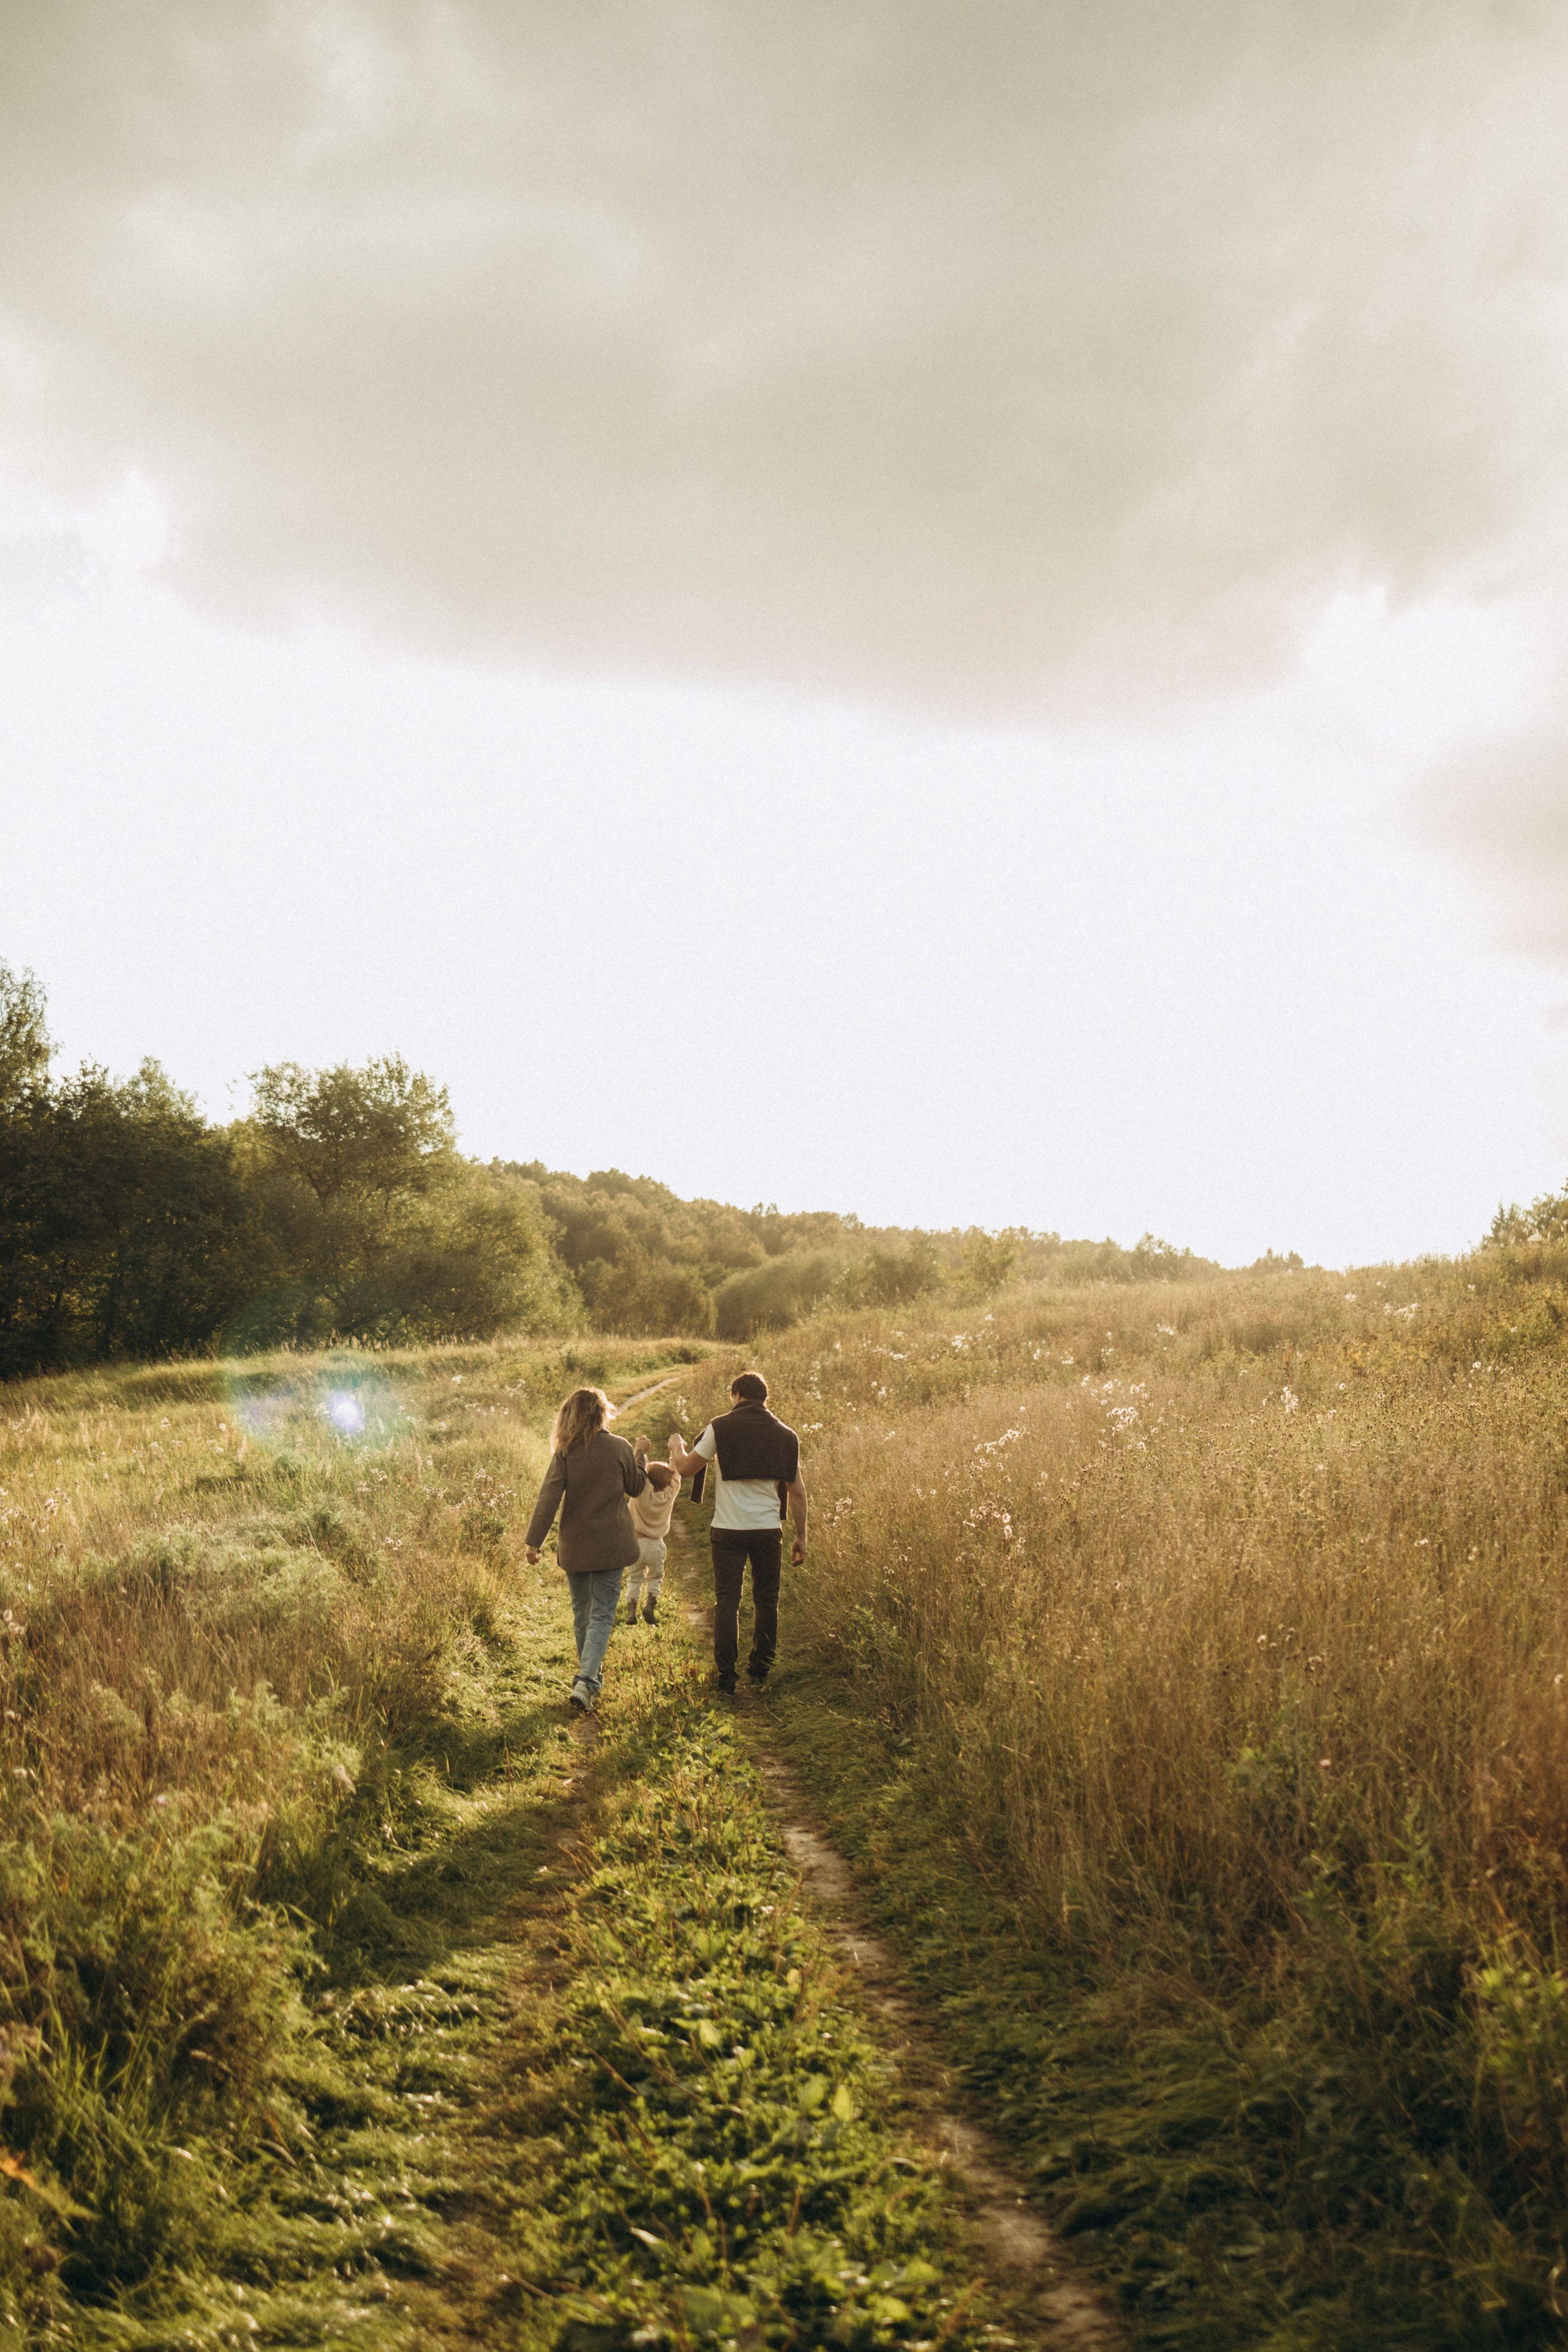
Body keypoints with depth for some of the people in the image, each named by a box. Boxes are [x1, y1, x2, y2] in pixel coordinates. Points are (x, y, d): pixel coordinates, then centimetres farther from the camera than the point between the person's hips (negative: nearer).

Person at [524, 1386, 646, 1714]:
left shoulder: (565, 1452, -6)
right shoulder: (620, 1448, -6)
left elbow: (549, 1497, -11)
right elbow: (636, 1487, 8)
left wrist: (534, 1541, -8)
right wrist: (640, 1458, 24)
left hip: (574, 1547, 2)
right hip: (610, 1547, -1)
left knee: (582, 1613, 18)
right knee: (602, 1615, 0)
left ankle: (592, 1674, 30)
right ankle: (586, 1681, -17)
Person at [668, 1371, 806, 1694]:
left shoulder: (721, 1428, -3)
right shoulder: (785, 1435, 6)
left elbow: (686, 1468, 4)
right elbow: (797, 1491, 6)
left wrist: (676, 1445, 26)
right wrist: (801, 1537, 13)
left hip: (729, 1530, -2)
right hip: (768, 1530, 2)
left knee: (727, 1602, 5)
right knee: (766, 1601, 12)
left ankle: (726, 1677, 4)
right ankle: (759, 1674, 15)